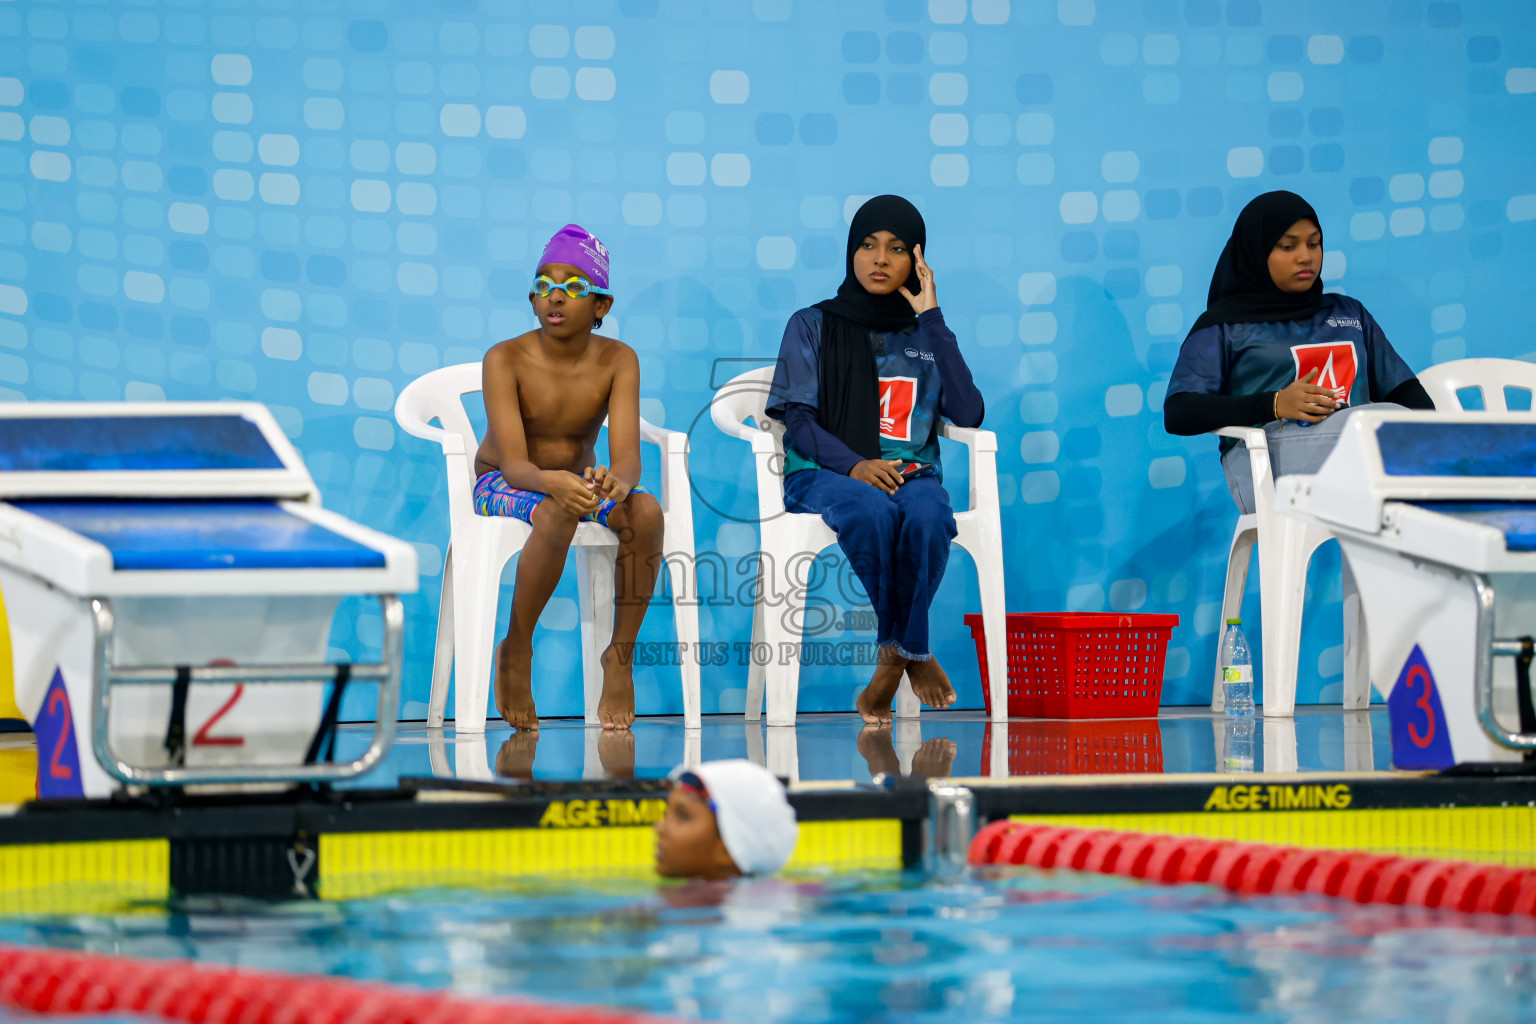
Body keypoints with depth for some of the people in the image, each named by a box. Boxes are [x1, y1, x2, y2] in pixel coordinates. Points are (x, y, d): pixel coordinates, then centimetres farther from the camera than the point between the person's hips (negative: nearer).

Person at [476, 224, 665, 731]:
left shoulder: (618, 361, -12)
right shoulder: (506, 359, -19)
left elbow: (628, 457, -22)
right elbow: (515, 464, -27)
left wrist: (616, 480, -48)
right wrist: (552, 482, -51)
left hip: (576, 483, 3)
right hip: (502, 487, -3)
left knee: (646, 511, -28)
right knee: (556, 513, -37)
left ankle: (621, 656, -16)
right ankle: (516, 652, -18)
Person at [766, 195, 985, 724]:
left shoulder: (927, 334, 16)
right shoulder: (813, 326, 11)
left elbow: (967, 414, -1)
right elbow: (799, 421, 1)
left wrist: (932, 319, 0)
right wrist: (853, 465, -19)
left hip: (909, 473, 2)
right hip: (823, 475, -1)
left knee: (927, 516, -37)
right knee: (872, 514, -38)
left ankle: (893, 656, -25)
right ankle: (914, 653, -23)